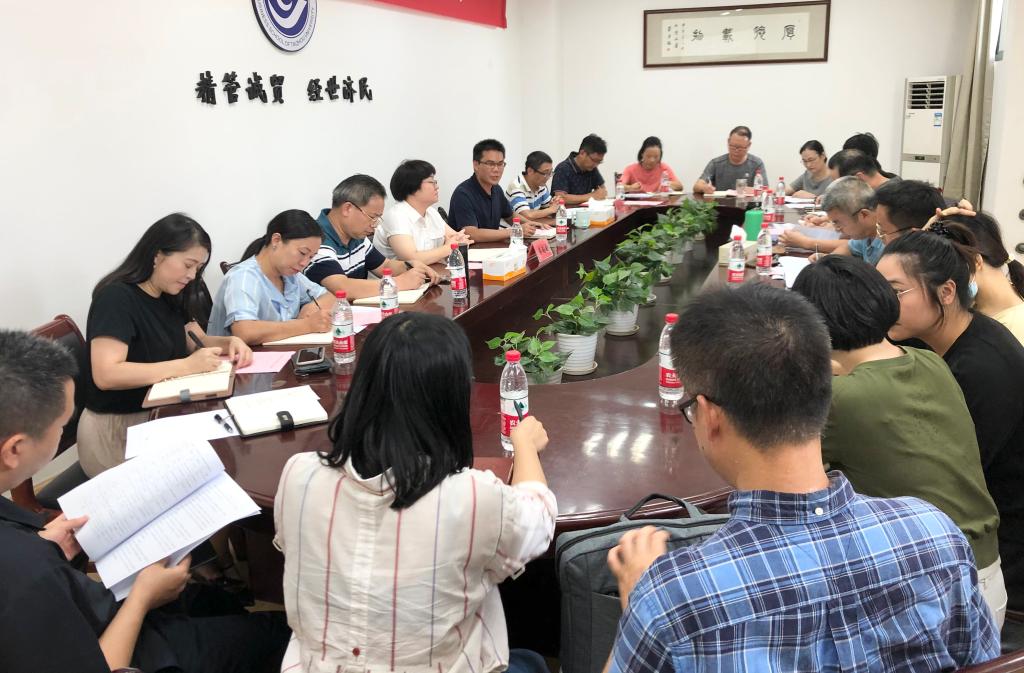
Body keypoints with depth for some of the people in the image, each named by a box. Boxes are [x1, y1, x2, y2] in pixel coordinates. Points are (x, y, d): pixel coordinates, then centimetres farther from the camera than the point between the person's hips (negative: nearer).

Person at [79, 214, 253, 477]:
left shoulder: (170, 297, 7)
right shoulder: (116, 298, -17)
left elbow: (196, 342, 16)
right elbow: (106, 375, -26)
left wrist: (229, 343, -6)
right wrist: (186, 366, -29)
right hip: (116, 429, -7)